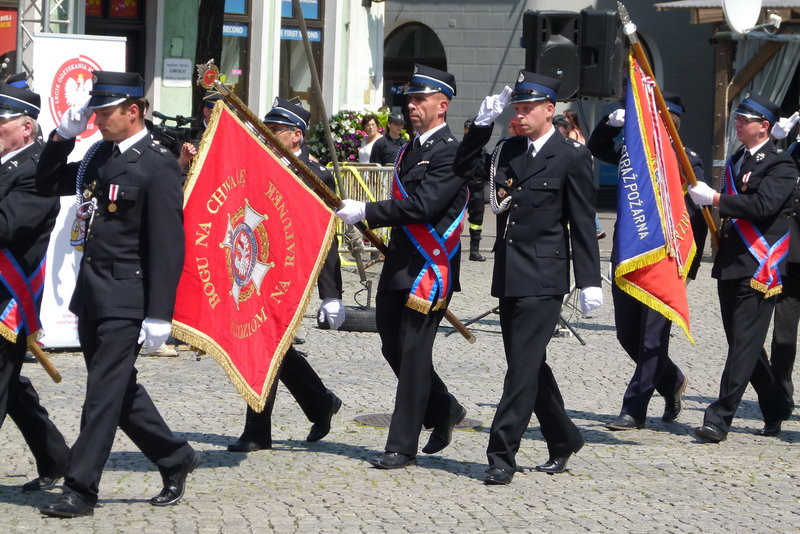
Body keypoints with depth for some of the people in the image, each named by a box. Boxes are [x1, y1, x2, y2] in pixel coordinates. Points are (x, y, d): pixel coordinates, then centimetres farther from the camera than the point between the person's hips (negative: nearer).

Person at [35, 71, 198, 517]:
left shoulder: (158, 165, -12)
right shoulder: (99, 157, 12)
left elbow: (168, 246, -16)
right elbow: (47, 185, 21)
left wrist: (159, 315, -20)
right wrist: (64, 135, 6)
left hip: (127, 298, -8)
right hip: (91, 294, 8)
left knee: (106, 389, -6)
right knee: (119, 389, 15)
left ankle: (81, 489, -3)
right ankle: (175, 458, 29)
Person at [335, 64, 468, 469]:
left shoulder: (450, 153, -13)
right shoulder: (411, 148, 15)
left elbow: (422, 206, -23)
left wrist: (365, 212, -21)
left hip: (430, 269, -9)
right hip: (399, 265, 9)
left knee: (413, 353, -4)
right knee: (393, 348, 13)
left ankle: (403, 446, 1)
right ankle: (444, 412, 32)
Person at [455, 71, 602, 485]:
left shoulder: (572, 157, -4)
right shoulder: (507, 151, 13)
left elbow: (583, 225, -6)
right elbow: (461, 170, 10)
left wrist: (589, 281, -9)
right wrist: (482, 124, 2)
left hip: (543, 279, -7)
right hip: (509, 276, 7)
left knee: (524, 365, -10)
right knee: (529, 365, 13)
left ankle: (502, 455, -11)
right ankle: (563, 441, 29)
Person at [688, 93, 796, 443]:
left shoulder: (780, 165, -7)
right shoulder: (735, 162, 19)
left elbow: (763, 204, -23)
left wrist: (714, 198, -20)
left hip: (758, 267, -9)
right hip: (730, 265, 9)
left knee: (744, 343, -9)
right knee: (742, 342, 12)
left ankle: (720, 417, -13)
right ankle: (775, 409, 26)